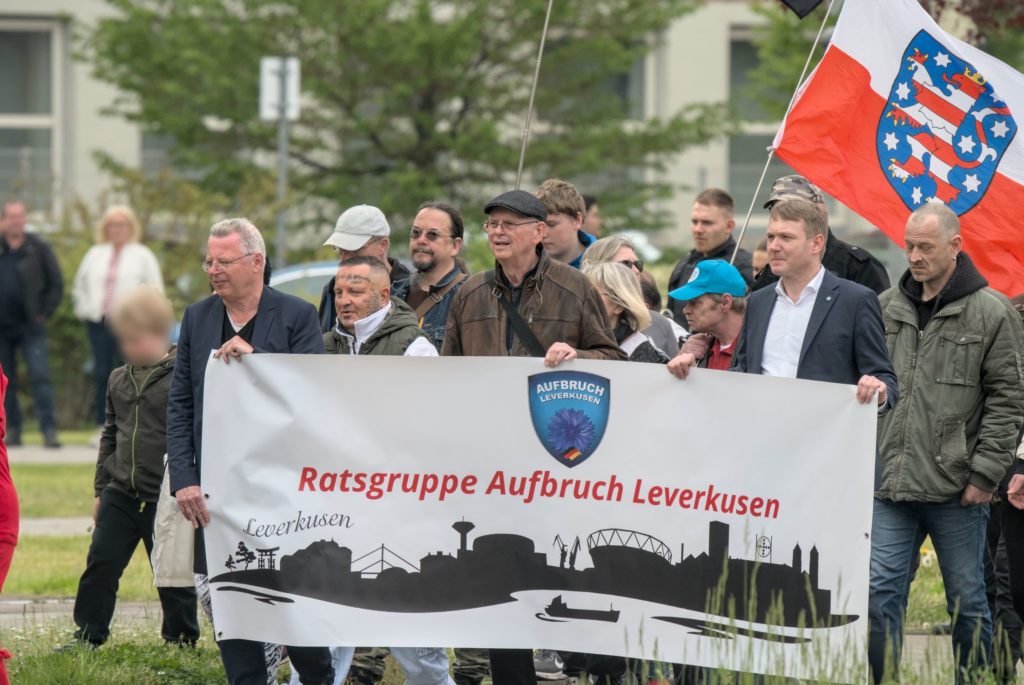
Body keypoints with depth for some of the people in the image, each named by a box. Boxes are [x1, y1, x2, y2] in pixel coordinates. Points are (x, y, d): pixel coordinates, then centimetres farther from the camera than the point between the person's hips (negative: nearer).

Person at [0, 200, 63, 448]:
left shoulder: (38, 248, 2)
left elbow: (56, 283, 5)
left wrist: (45, 313, -2)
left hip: (30, 325, -2)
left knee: (40, 377, -10)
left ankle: (49, 430, -12)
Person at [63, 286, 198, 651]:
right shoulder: (119, 379, 9)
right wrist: (101, 488, 18)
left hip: (166, 497, -5)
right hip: (120, 493, 5)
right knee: (101, 563, 2)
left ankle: (182, 639, 19)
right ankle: (88, 634, 12)